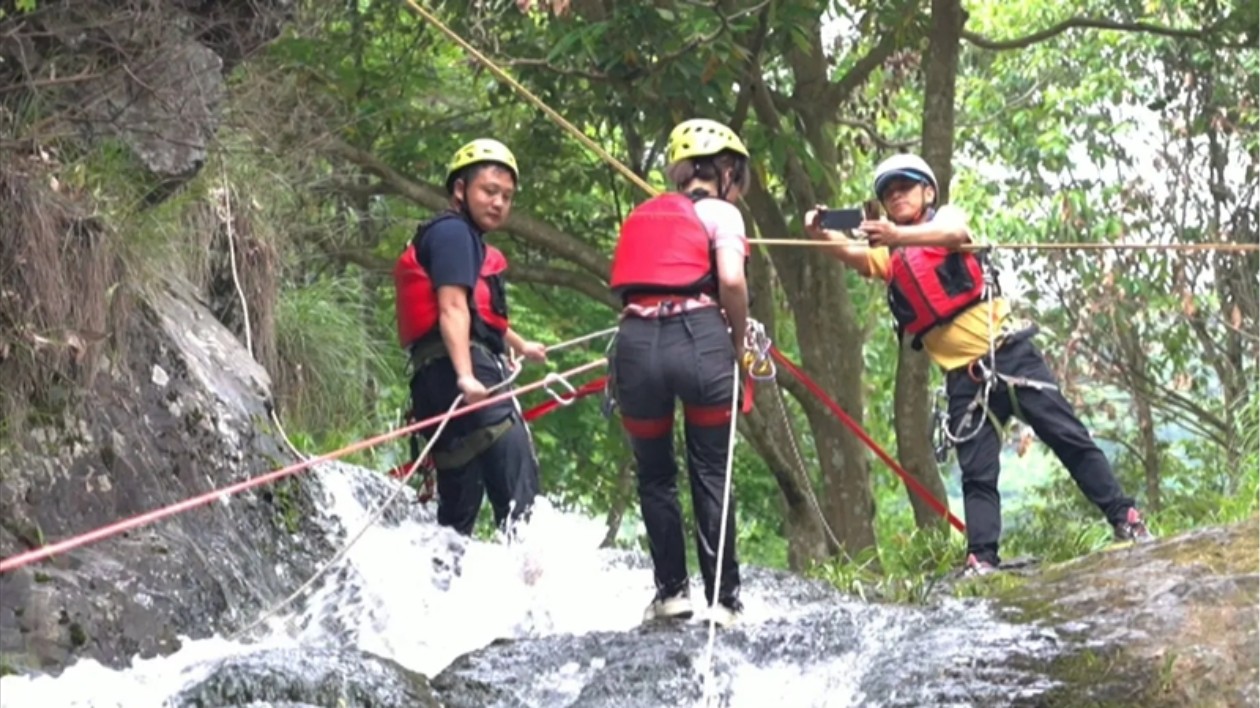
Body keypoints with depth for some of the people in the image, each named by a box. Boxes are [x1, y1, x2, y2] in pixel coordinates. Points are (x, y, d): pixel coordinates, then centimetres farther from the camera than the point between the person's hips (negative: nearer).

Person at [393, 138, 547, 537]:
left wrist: (520, 346, 64)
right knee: (518, 489, -22)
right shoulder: (453, 232, -1)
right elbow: (452, 309, -17)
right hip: (460, 371, -11)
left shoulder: (467, 239, 31)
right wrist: (465, 376, -29)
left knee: (460, 506, 8)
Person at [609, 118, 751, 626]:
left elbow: (629, 282, 17)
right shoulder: (719, 212, 9)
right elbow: (731, 280, -7)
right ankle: (723, 599, 6)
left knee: (655, 474, 17)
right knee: (710, 474, 6)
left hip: (636, 341, 3)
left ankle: (671, 589, 16)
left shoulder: (639, 217, 25)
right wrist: (740, 341, 7)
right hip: (698, 338, -3)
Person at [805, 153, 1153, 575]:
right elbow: (853, 254, -9)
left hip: (1009, 353, -3)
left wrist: (897, 235, -41)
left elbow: (954, 234, -22)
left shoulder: (947, 216, 3)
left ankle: (1125, 519, 1)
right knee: (977, 473, -1)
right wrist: (822, 236, -32)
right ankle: (981, 559, -4)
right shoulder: (888, 255, 12)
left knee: (1069, 438, -3)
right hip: (963, 378, 3)